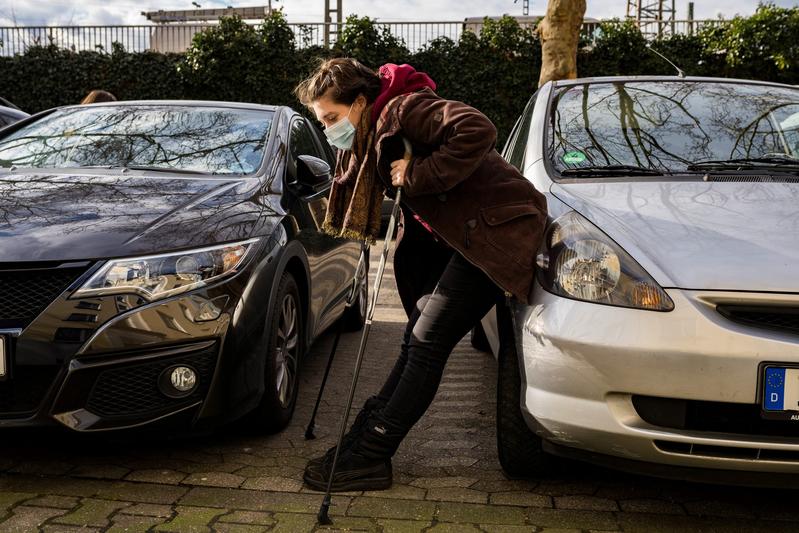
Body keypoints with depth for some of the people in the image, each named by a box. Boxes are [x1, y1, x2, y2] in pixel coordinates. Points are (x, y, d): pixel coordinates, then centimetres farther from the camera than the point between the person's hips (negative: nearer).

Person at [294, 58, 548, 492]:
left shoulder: (404, 110, -18)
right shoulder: (368, 141, 12)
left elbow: (477, 130, -32)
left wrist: (418, 175, -26)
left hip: (496, 229, -10)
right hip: (453, 236, 10)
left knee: (427, 343, -9)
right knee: (418, 341, 9)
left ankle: (369, 456, -2)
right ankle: (364, 437, 15)